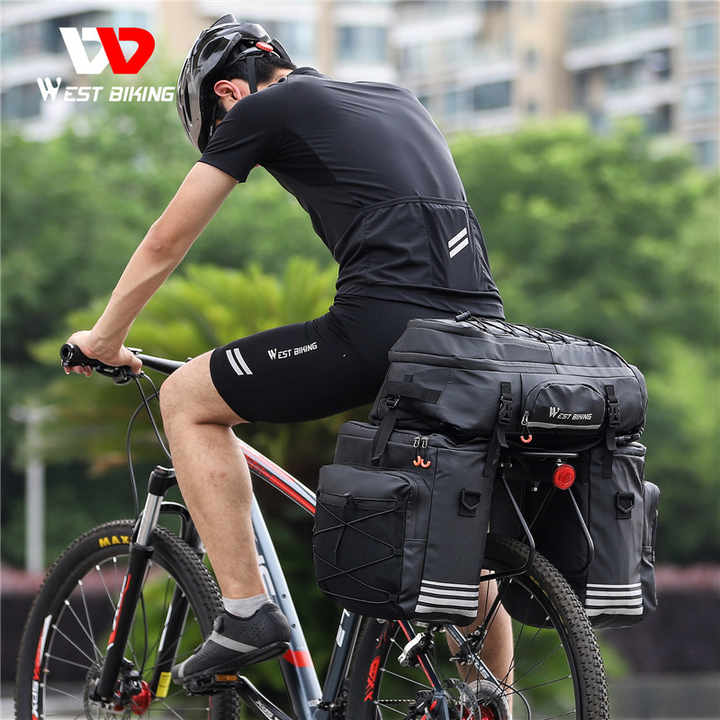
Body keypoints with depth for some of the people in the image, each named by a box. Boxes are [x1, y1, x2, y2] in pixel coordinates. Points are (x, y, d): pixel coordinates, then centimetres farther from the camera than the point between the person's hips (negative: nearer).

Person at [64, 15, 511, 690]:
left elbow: (167, 241, 16)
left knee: (185, 399, 9)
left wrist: (104, 339, 30)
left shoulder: (260, 110, 9)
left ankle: (246, 610, 1)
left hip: (384, 328, -7)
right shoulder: (398, 101, 29)